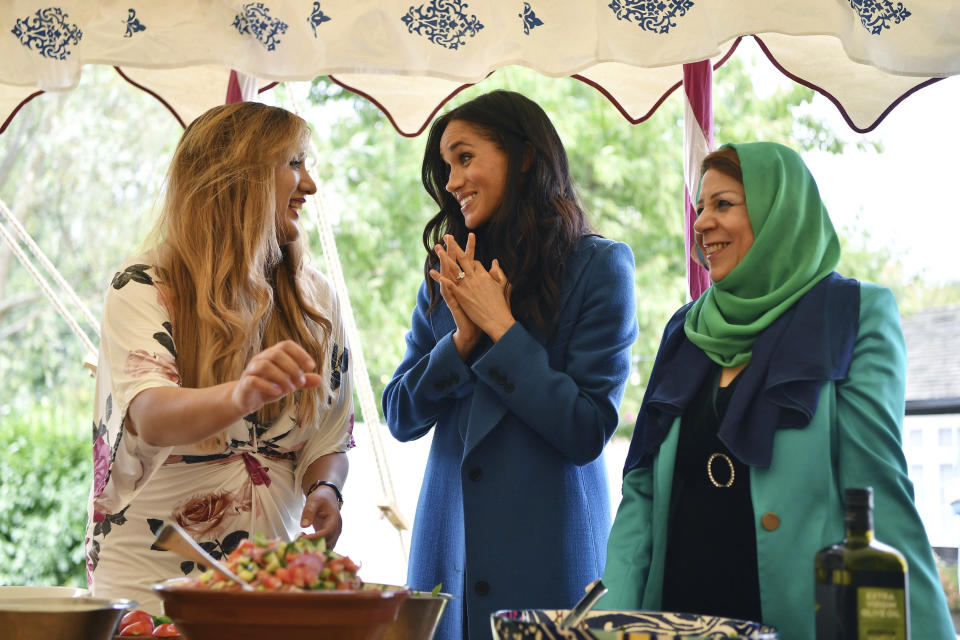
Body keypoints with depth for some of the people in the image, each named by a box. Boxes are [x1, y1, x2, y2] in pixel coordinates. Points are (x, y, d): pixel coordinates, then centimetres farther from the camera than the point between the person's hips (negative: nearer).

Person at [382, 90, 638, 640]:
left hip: (544, 548, -4)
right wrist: (463, 339, -9)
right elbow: (400, 418, 6)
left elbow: (588, 432, -12)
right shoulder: (449, 274, 8)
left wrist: (500, 327, -14)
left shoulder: (599, 266, -7)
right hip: (449, 545, 4)